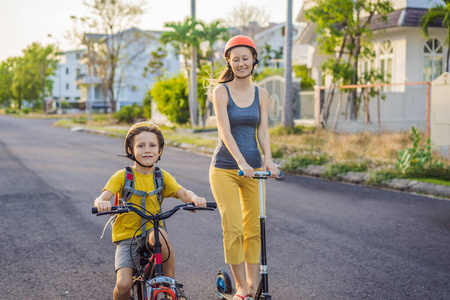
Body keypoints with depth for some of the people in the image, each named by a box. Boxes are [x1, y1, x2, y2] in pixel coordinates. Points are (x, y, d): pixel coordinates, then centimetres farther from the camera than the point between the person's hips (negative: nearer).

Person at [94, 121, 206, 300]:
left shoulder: (163, 176, 3)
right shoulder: (123, 176, -4)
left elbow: (183, 193, -12)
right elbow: (101, 198, -15)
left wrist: (194, 198, -35)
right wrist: (101, 203, -40)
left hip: (151, 232, 1)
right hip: (126, 236, -1)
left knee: (160, 236, -35)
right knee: (123, 284, -20)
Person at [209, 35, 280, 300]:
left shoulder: (261, 94, 6)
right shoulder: (221, 91, -5)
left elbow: (263, 130, -2)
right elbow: (225, 132, -15)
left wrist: (268, 159, -21)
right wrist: (241, 162, -28)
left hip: (253, 168, 4)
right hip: (225, 168, -4)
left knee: (254, 228, 7)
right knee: (233, 229, -8)